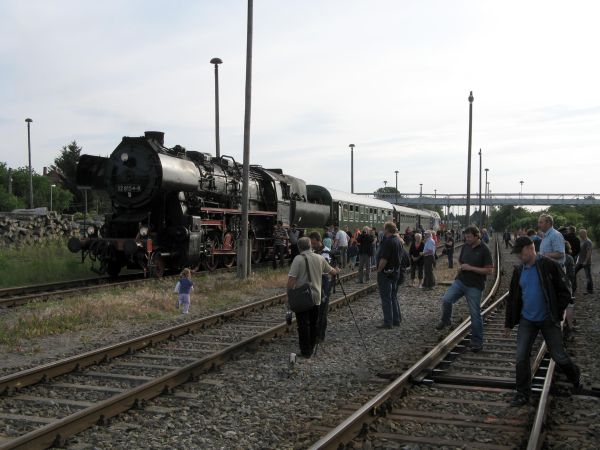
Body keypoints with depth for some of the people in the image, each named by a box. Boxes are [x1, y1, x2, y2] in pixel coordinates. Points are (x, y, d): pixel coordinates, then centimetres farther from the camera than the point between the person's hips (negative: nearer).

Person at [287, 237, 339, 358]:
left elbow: (291, 279, -17)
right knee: (314, 324, 15)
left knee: (303, 324, 1)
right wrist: (336, 271, 42)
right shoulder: (319, 258, 3)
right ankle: (312, 348, 22)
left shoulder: (298, 259, -12)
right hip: (316, 297, 5)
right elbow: (331, 271, 19)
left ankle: (305, 351, 2)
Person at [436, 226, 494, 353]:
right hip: (460, 281, 5)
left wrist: (470, 268, -19)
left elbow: (489, 270, -15)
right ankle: (446, 321, 11)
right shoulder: (465, 246, 6)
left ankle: (477, 342, 12)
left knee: (475, 314, 1)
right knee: (446, 299, -16)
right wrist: (460, 267, -2)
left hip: (474, 286, -5)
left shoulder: (484, 250, -11)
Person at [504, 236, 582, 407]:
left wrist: (557, 314, -11)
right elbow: (512, 298, 12)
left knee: (559, 356, 5)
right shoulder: (519, 271, 5)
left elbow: (565, 292, -7)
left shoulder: (550, 266, -11)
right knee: (521, 357, -1)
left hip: (548, 320, -4)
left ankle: (575, 376, 36)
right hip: (526, 321, 4)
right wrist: (508, 323, 12)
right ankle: (522, 394, 10)